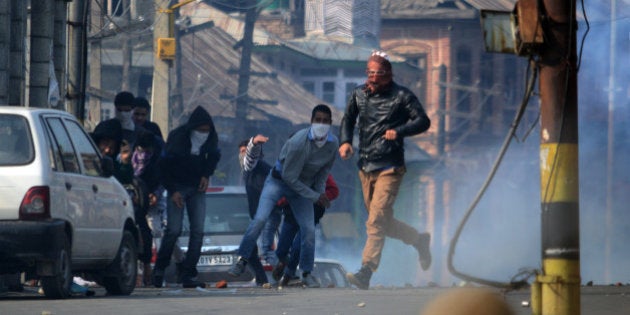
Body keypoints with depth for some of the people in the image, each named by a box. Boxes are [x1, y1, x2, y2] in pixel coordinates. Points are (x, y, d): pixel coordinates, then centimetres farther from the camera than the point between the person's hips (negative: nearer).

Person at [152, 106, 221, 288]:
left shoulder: (211, 139, -8)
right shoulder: (177, 138, -19)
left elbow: (214, 157, 15)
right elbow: (164, 166, -11)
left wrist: (206, 175, -2)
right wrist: (173, 191, -17)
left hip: (196, 187, 4)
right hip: (177, 187, -4)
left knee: (198, 231, -8)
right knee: (173, 230, -14)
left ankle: (188, 276, -6)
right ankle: (159, 270, 3)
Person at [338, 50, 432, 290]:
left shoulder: (401, 96, -5)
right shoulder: (359, 94, 9)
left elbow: (423, 121, -5)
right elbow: (348, 119, 21)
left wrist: (399, 131, -21)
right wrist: (345, 141, 2)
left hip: (390, 168, -6)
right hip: (365, 168, 6)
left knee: (376, 221, -16)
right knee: (383, 223, 14)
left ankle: (366, 271, -21)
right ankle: (419, 240, 38)